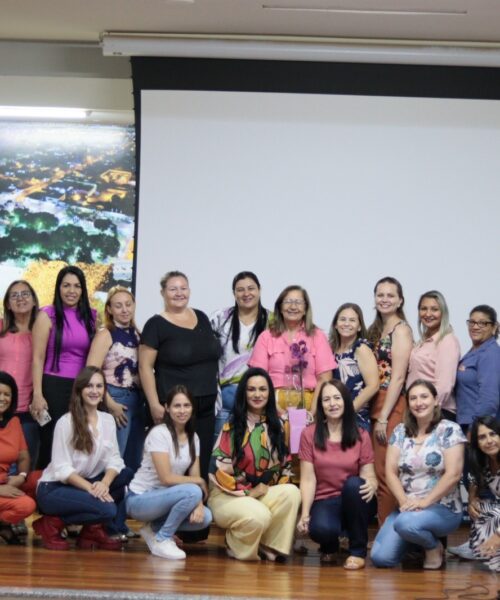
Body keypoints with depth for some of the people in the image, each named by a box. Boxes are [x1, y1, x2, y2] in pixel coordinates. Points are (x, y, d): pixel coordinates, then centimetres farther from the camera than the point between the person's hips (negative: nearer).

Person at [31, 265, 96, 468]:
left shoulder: (91, 316, 10)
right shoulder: (47, 315, -2)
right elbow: (38, 358, -5)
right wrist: (37, 394, -13)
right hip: (54, 387, -4)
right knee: (51, 444, 1)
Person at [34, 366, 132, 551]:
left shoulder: (108, 420, 5)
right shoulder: (66, 422, -13)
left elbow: (113, 459, -3)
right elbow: (61, 468, -17)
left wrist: (104, 484, -23)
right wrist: (90, 488, -29)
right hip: (54, 489, -7)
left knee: (127, 476, -16)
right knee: (107, 509, -28)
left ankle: (94, 528, -3)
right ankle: (52, 524, -7)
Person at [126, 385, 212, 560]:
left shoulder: (193, 437, 5)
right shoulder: (159, 433, -17)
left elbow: (195, 476, 0)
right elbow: (166, 478, -21)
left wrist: (199, 504, -19)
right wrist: (200, 482, -10)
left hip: (164, 497, 7)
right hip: (140, 499, -7)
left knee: (205, 517, -18)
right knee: (192, 491, -30)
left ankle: (154, 529, 4)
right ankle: (162, 539, -11)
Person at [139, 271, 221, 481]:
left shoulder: (201, 318, 13)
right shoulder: (156, 325, -3)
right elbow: (145, 367, -7)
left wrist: (215, 393, 14)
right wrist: (155, 405, -14)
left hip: (205, 406, 6)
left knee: (202, 463, 6)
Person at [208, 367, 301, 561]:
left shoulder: (278, 425, 7)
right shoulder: (232, 426, -8)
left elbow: (285, 464, 12)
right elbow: (219, 468, -12)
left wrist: (272, 489, -3)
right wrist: (248, 492, -11)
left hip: (265, 493, 5)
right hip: (228, 495, -4)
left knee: (291, 493, -26)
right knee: (259, 516, -35)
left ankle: (269, 545, -12)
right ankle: (236, 546, -2)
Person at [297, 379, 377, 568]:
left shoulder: (361, 436, 1)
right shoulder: (309, 435, 0)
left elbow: (369, 475, -4)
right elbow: (308, 479, -5)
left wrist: (371, 485, -29)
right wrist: (305, 513, -18)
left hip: (354, 502, 1)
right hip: (324, 501, -1)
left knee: (354, 483, -34)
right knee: (321, 529, -36)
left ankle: (358, 550, -14)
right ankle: (329, 546, 8)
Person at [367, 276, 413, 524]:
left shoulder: (400, 329, -7)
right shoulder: (376, 329, 18)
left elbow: (398, 377, -14)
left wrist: (384, 417, -17)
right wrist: (376, 414, 7)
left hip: (392, 408, -8)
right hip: (375, 406, 8)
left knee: (385, 474, -8)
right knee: (376, 472, 9)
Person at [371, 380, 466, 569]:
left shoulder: (450, 430, -6)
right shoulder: (400, 431, 7)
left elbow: (453, 474, -13)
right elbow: (391, 472, 3)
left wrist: (425, 502, -19)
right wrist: (404, 501, -13)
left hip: (443, 508, -5)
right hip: (406, 507, 5)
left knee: (405, 523, -37)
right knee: (380, 558, -15)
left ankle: (434, 547, -4)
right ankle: (417, 541, 15)